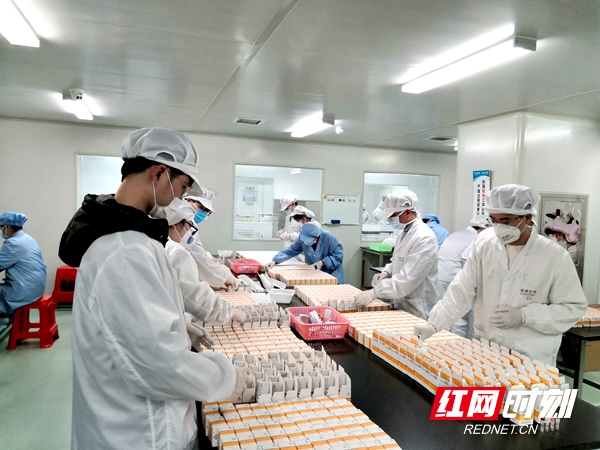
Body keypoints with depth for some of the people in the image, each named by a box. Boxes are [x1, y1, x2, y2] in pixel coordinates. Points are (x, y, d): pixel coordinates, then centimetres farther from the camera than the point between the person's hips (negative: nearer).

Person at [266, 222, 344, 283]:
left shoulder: (329, 238, -26)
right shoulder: (302, 239, -15)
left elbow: (338, 256, -20)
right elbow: (290, 251, -10)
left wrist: (322, 262, -29)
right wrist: (275, 261, -21)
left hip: (332, 273, -3)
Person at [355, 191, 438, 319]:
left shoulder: (424, 238, -21)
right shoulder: (405, 233, 8)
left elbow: (408, 279, -28)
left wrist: (374, 292, -30)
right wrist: (386, 272, -1)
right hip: (399, 306, 8)